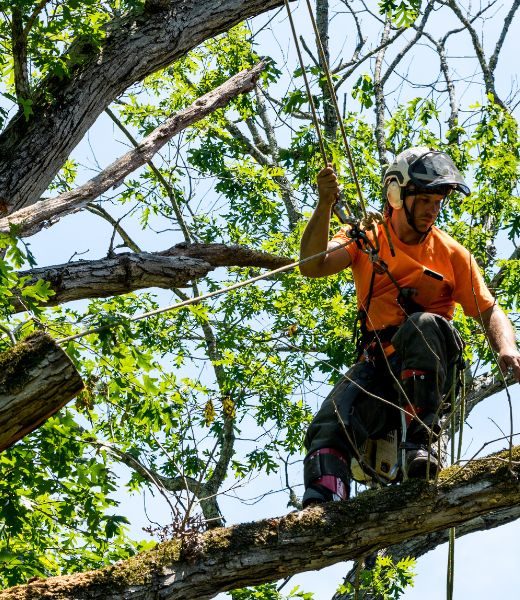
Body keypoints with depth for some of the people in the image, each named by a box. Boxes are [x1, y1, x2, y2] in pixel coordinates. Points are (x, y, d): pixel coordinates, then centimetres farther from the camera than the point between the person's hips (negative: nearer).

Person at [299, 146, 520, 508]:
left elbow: (489, 311, 5)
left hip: (430, 368, -1)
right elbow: (313, 267, -8)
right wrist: (325, 205, -22)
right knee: (329, 427, -26)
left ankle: (421, 443, -34)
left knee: (423, 325, -35)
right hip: (378, 366, 1)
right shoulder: (366, 240, 9)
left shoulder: (452, 254, 10)